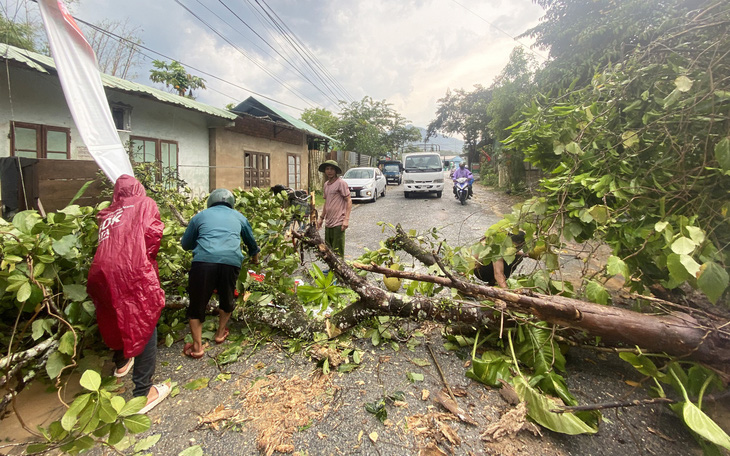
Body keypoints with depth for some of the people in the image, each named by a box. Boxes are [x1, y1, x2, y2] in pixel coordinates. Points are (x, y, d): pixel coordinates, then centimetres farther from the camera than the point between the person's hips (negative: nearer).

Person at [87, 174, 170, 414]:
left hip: (103, 272, 6)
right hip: (133, 271, -6)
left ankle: (121, 363, 51)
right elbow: (152, 233, -6)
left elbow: (106, 244, 17)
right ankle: (143, 392, 2)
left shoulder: (107, 214, 23)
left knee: (117, 319, 27)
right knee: (144, 326, 0)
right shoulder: (145, 204, 8)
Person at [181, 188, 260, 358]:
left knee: (197, 304, 15)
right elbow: (251, 241, 43)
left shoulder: (200, 215, 24)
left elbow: (185, 244, 31)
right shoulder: (239, 216, 28)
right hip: (231, 261, 1)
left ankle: (197, 346, 17)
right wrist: (255, 257, 63)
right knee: (227, 299, 26)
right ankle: (220, 334, 39)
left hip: (204, 261, -1)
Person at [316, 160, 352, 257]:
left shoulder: (341, 183, -8)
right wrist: (321, 218, 21)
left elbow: (349, 201, -11)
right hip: (328, 223, 8)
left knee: (338, 252, -3)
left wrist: (346, 219, -18)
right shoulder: (326, 184, 14)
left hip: (338, 223, -8)